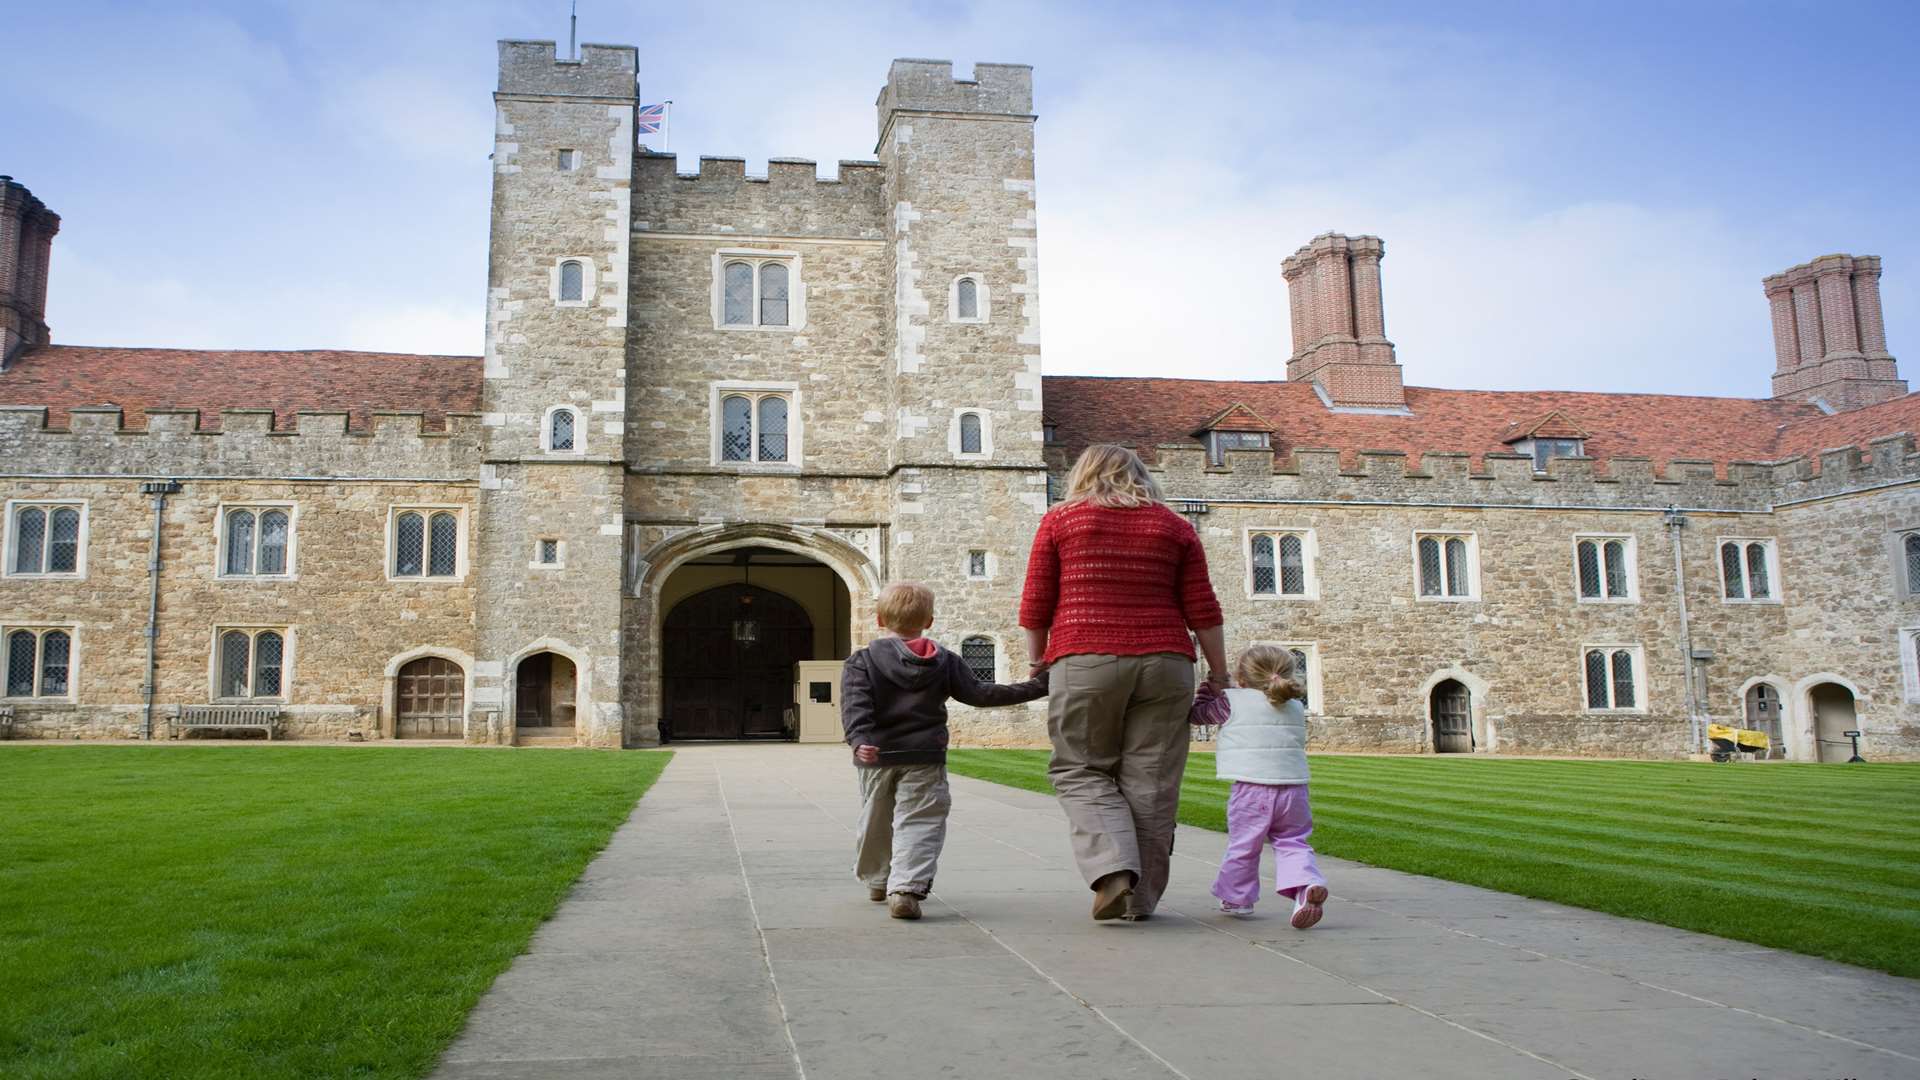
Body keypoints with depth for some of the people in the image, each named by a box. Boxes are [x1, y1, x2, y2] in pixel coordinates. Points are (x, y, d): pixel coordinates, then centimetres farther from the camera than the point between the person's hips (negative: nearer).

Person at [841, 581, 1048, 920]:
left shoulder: (861, 661, 1)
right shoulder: (945, 662, 4)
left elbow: (855, 705, -15)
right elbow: (980, 694, 0)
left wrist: (860, 740, -26)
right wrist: (1034, 688, 5)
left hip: (877, 757, 2)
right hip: (924, 758, -1)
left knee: (876, 822, 18)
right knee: (919, 823, -3)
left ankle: (878, 882, 37)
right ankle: (906, 889, -22)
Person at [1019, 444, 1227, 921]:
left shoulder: (1060, 520, 8)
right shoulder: (1174, 526, 12)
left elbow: (1035, 606, 5)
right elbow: (1202, 609, 7)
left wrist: (1037, 661, 17)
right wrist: (1218, 673, 14)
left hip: (1084, 662, -2)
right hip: (1164, 664, 2)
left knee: (1081, 772, 8)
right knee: (1150, 782, 7)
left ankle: (1113, 870, -11)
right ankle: (1140, 897, 12)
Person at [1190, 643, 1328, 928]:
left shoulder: (1232, 702, -1)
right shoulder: (1296, 708, 14)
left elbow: (1196, 714, 9)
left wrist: (1209, 689, 26)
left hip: (1251, 790, -3)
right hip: (1293, 788, 3)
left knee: (1243, 846, 10)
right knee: (1293, 843, 8)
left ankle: (1237, 897, 22)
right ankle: (1306, 883, -17)